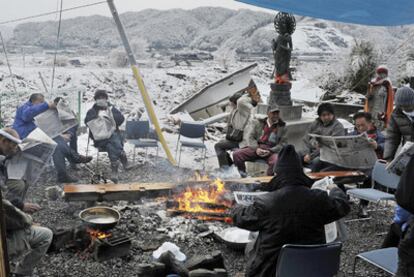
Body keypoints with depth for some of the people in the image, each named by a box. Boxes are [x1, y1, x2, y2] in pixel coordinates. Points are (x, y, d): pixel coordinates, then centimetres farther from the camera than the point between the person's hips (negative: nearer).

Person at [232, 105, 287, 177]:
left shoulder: (282, 127, 13)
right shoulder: (257, 122, 14)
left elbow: (283, 143, 7)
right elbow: (249, 137, 6)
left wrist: (270, 151, -10)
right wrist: (256, 148, -12)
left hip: (271, 150, -1)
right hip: (255, 147, 1)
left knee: (277, 160, -37)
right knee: (236, 154, -23)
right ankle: (243, 176, -6)